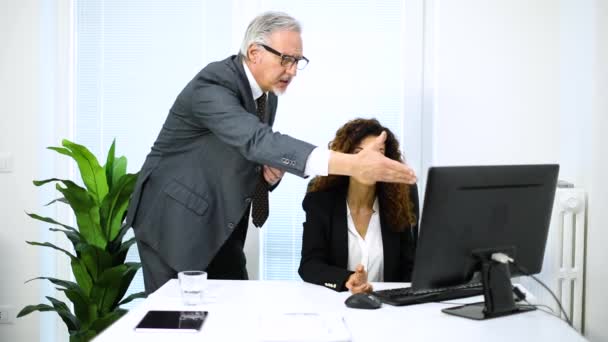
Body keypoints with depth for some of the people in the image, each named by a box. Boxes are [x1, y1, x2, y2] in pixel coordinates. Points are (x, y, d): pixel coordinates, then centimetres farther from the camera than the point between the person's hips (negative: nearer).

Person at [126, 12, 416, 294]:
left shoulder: (268, 95, 3)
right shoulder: (212, 85, -24)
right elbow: (256, 141, -41)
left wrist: (270, 171, -11)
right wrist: (348, 164, -50)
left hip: (220, 226, 8)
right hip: (174, 221, -7)